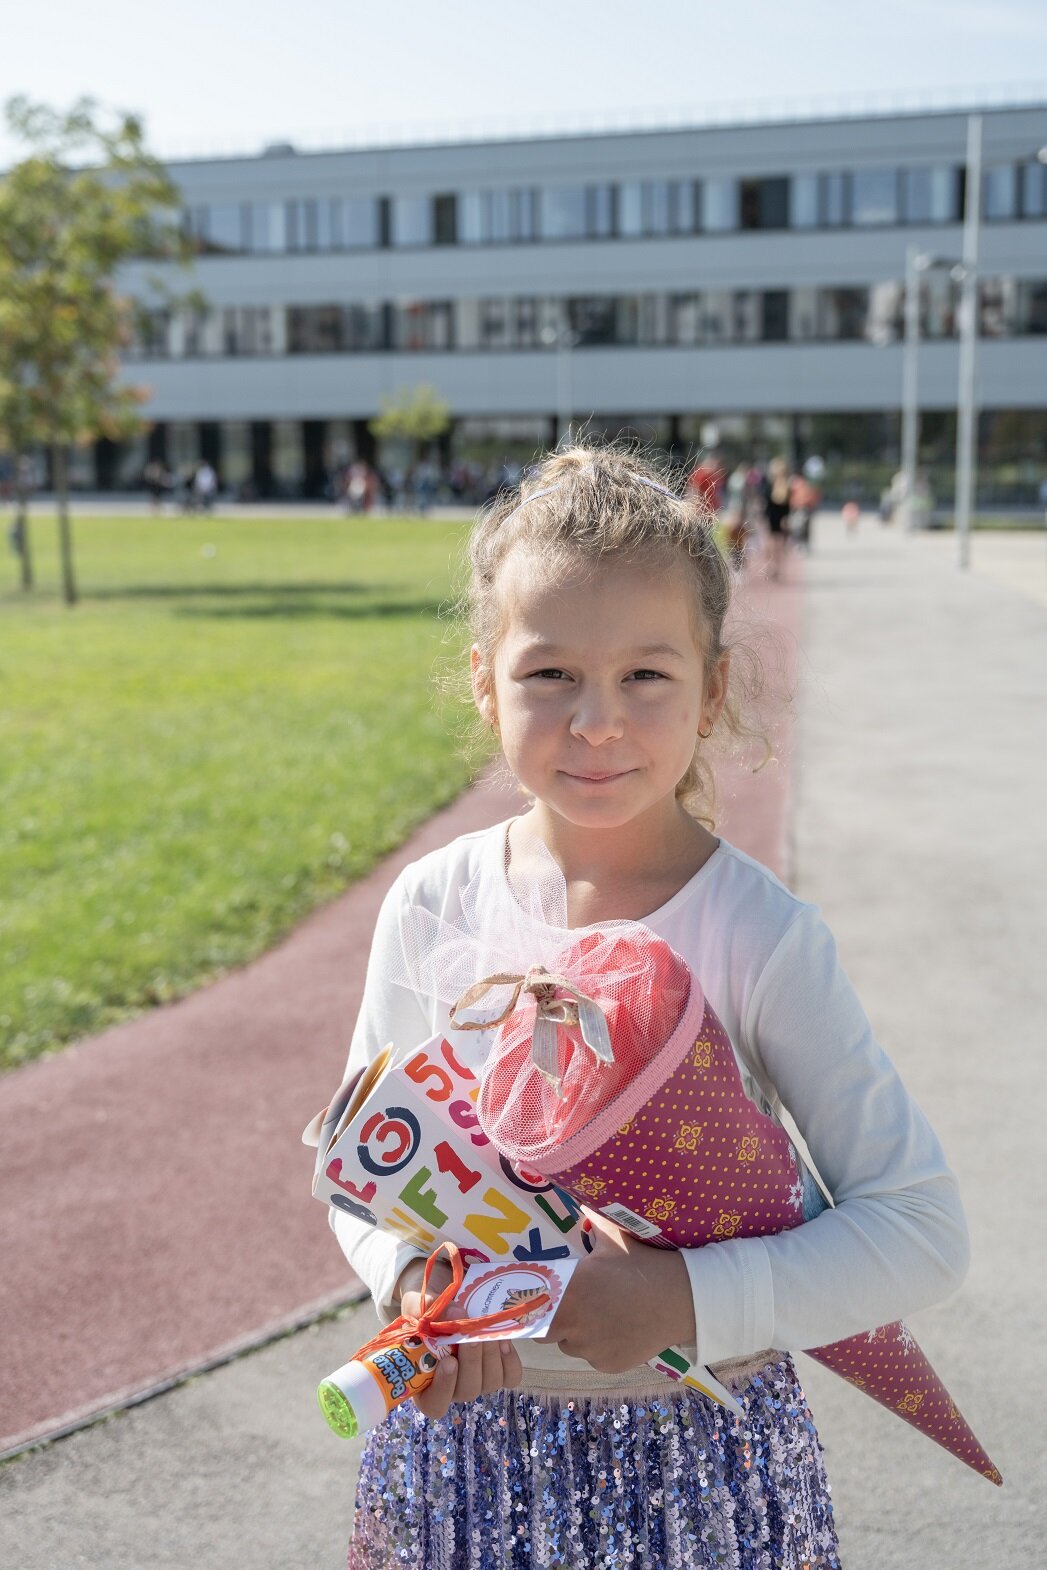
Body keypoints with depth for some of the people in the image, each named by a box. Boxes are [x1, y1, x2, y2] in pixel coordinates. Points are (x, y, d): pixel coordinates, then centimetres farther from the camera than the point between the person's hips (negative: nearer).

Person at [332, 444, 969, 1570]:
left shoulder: (761, 935, -16)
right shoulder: (433, 905, -8)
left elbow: (921, 1230, -15)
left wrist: (690, 1301, -25)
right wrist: (412, 1274, -16)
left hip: (699, 1450, -2)